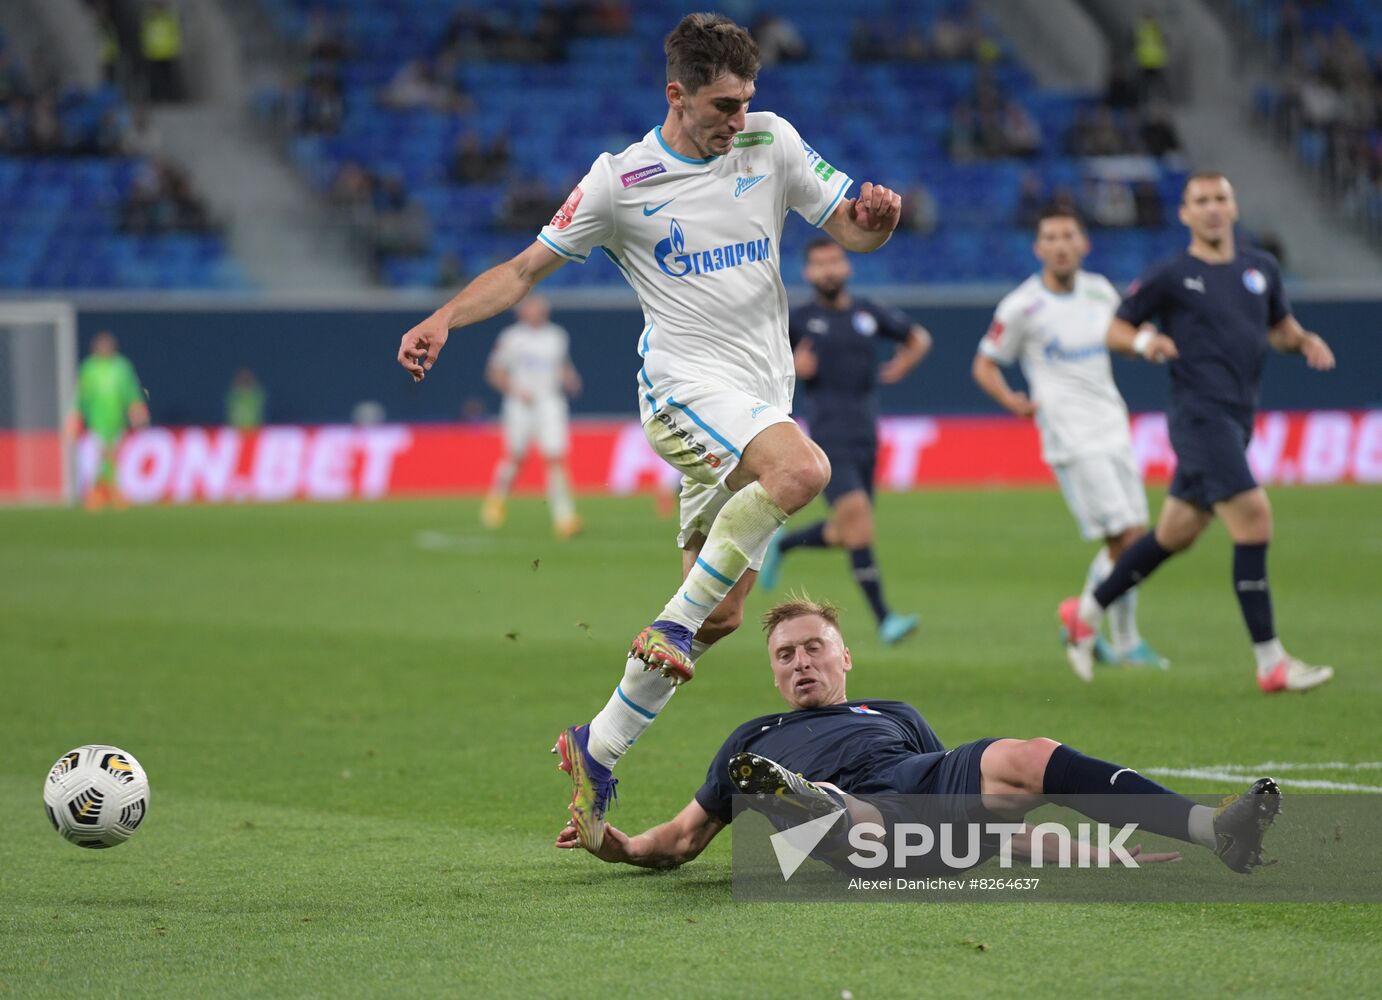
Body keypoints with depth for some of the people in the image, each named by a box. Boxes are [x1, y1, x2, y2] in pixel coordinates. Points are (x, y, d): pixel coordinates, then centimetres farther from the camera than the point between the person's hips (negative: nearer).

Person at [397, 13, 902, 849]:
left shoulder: (772, 143, 8)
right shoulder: (620, 180, -1)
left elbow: (852, 230, 11)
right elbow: (527, 268, 4)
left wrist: (878, 215, -14)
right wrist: (442, 321, -10)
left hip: (764, 393, 5)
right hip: (686, 381, -5)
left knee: (719, 610, 2)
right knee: (803, 469, -34)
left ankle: (598, 750, 13)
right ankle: (675, 622, -23)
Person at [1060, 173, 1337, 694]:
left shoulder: (1260, 268, 14)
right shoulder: (1169, 277, -2)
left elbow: (1280, 326, 25)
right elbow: (1116, 328, 5)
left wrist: (1304, 341, 4)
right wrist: (1143, 341, -16)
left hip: (1236, 422, 7)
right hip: (1200, 413, -7)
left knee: (1176, 533, 13)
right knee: (1254, 518, -17)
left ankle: (1086, 611, 31)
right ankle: (1270, 662, -15)